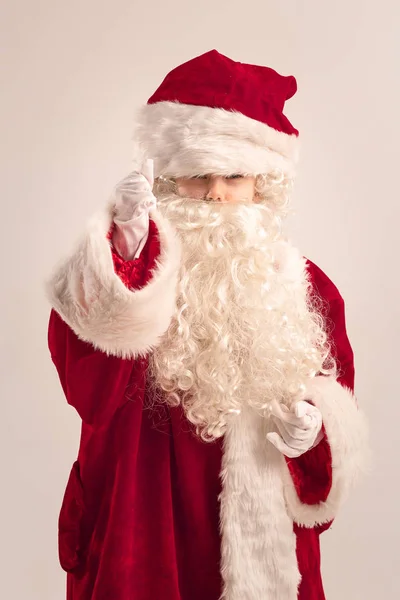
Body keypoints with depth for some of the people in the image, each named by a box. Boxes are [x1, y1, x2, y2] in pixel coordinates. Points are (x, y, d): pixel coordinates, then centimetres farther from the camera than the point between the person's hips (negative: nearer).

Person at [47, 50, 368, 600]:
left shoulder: (304, 287, 0)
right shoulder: (121, 266, -8)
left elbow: (334, 405, 7)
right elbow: (89, 389, -26)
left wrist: (314, 430, -15)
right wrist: (125, 252, -37)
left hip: (262, 533, 3)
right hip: (144, 526, -2)